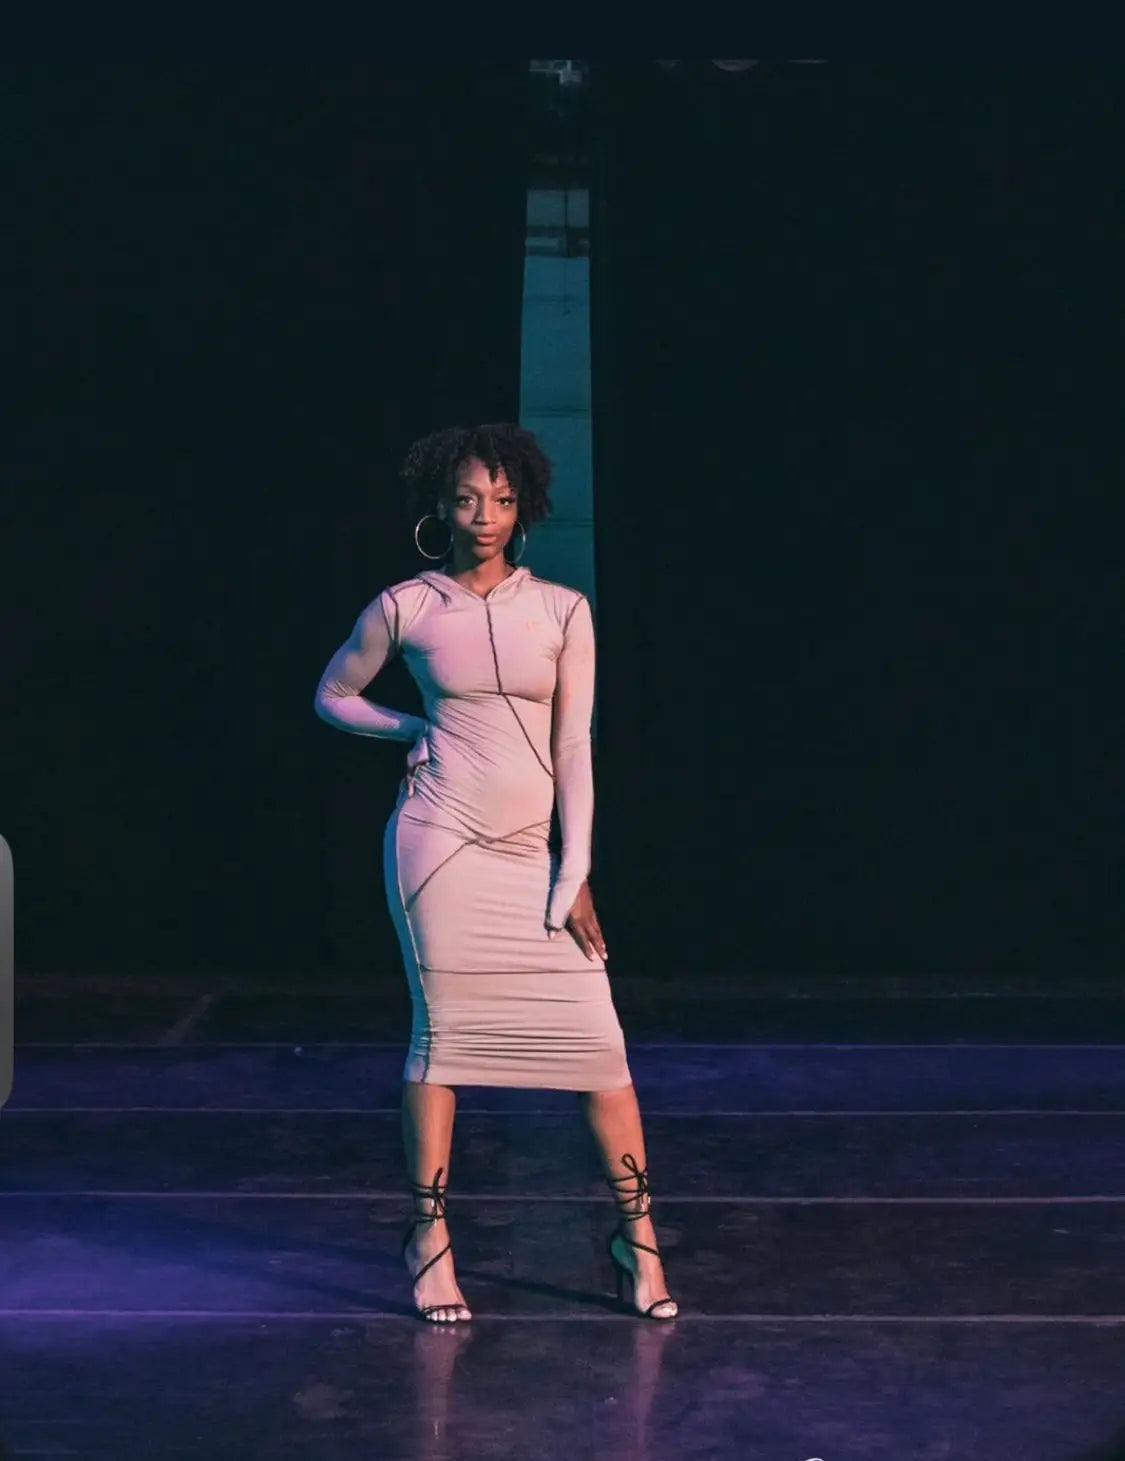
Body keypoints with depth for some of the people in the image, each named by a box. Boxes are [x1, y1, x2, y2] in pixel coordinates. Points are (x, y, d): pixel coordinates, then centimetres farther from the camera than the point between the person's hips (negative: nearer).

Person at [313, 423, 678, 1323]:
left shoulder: (561, 610, 4)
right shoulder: (406, 608, 2)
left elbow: (574, 749, 4)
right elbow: (333, 696, 17)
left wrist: (575, 874, -1)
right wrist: (415, 730, 3)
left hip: (531, 851, 2)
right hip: (440, 841, -2)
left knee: (598, 1036, -2)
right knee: (442, 1033, 0)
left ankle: (637, 1232, 8)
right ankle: (429, 1235, 12)